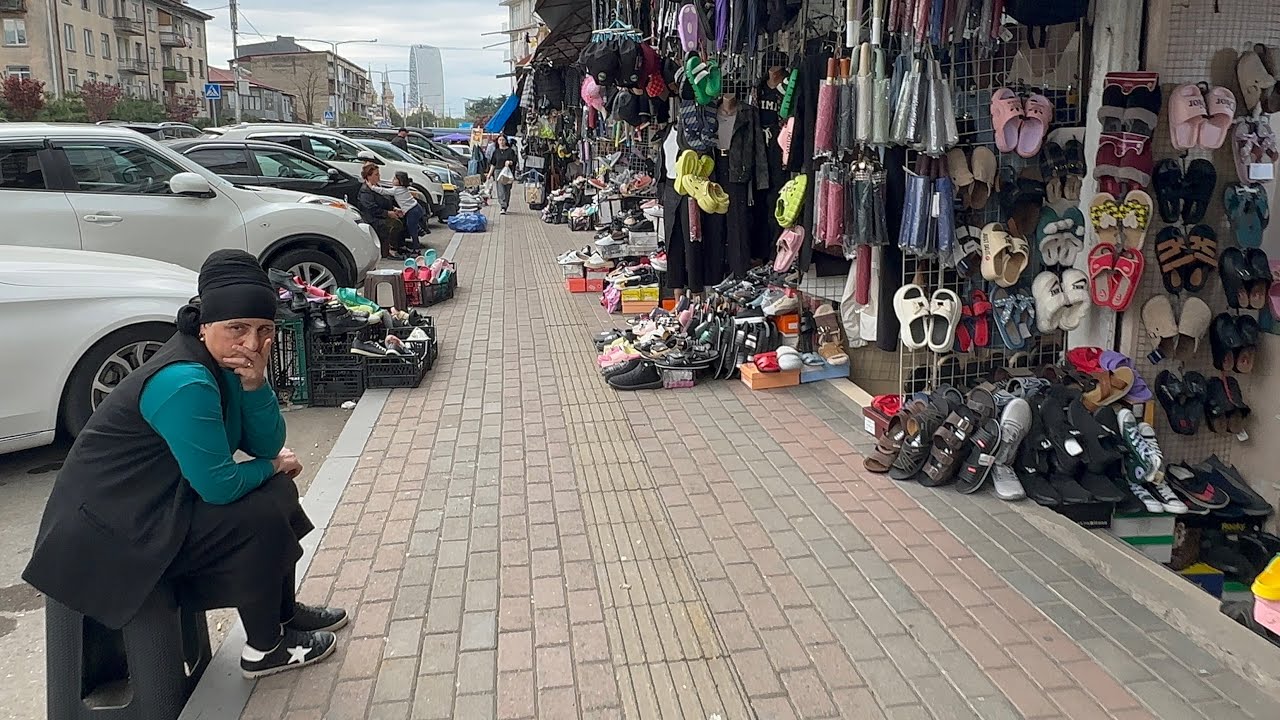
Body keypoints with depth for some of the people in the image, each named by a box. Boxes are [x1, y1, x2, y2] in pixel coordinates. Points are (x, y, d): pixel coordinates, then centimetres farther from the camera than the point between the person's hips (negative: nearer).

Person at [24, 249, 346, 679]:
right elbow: (219, 485, -27)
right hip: (106, 536, -9)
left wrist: (255, 382, -19)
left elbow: (268, 445, -3)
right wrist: (274, 466, -8)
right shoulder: (184, 384, -29)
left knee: (277, 492, 8)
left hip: (154, 502, 9)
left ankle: (284, 611, 25)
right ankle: (264, 649, 2)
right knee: (262, 515, -16)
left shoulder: (221, 362, -2)